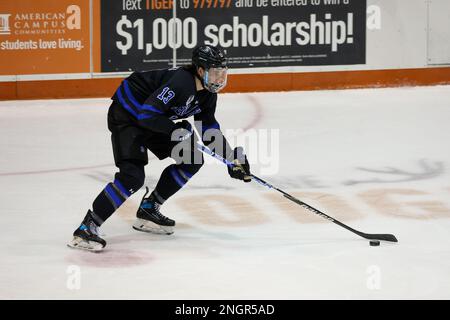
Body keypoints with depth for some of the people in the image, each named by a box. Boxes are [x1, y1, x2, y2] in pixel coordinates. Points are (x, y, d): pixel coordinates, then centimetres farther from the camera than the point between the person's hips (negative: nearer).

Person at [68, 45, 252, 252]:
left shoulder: (208, 94, -2)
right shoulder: (181, 82, -31)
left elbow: (210, 130, 10)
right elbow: (146, 115, -33)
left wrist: (232, 157, 2)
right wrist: (175, 129, -35)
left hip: (153, 119, 10)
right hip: (126, 115, -10)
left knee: (193, 159, 6)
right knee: (133, 176, -24)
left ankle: (148, 210, 14)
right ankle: (87, 227, -21)